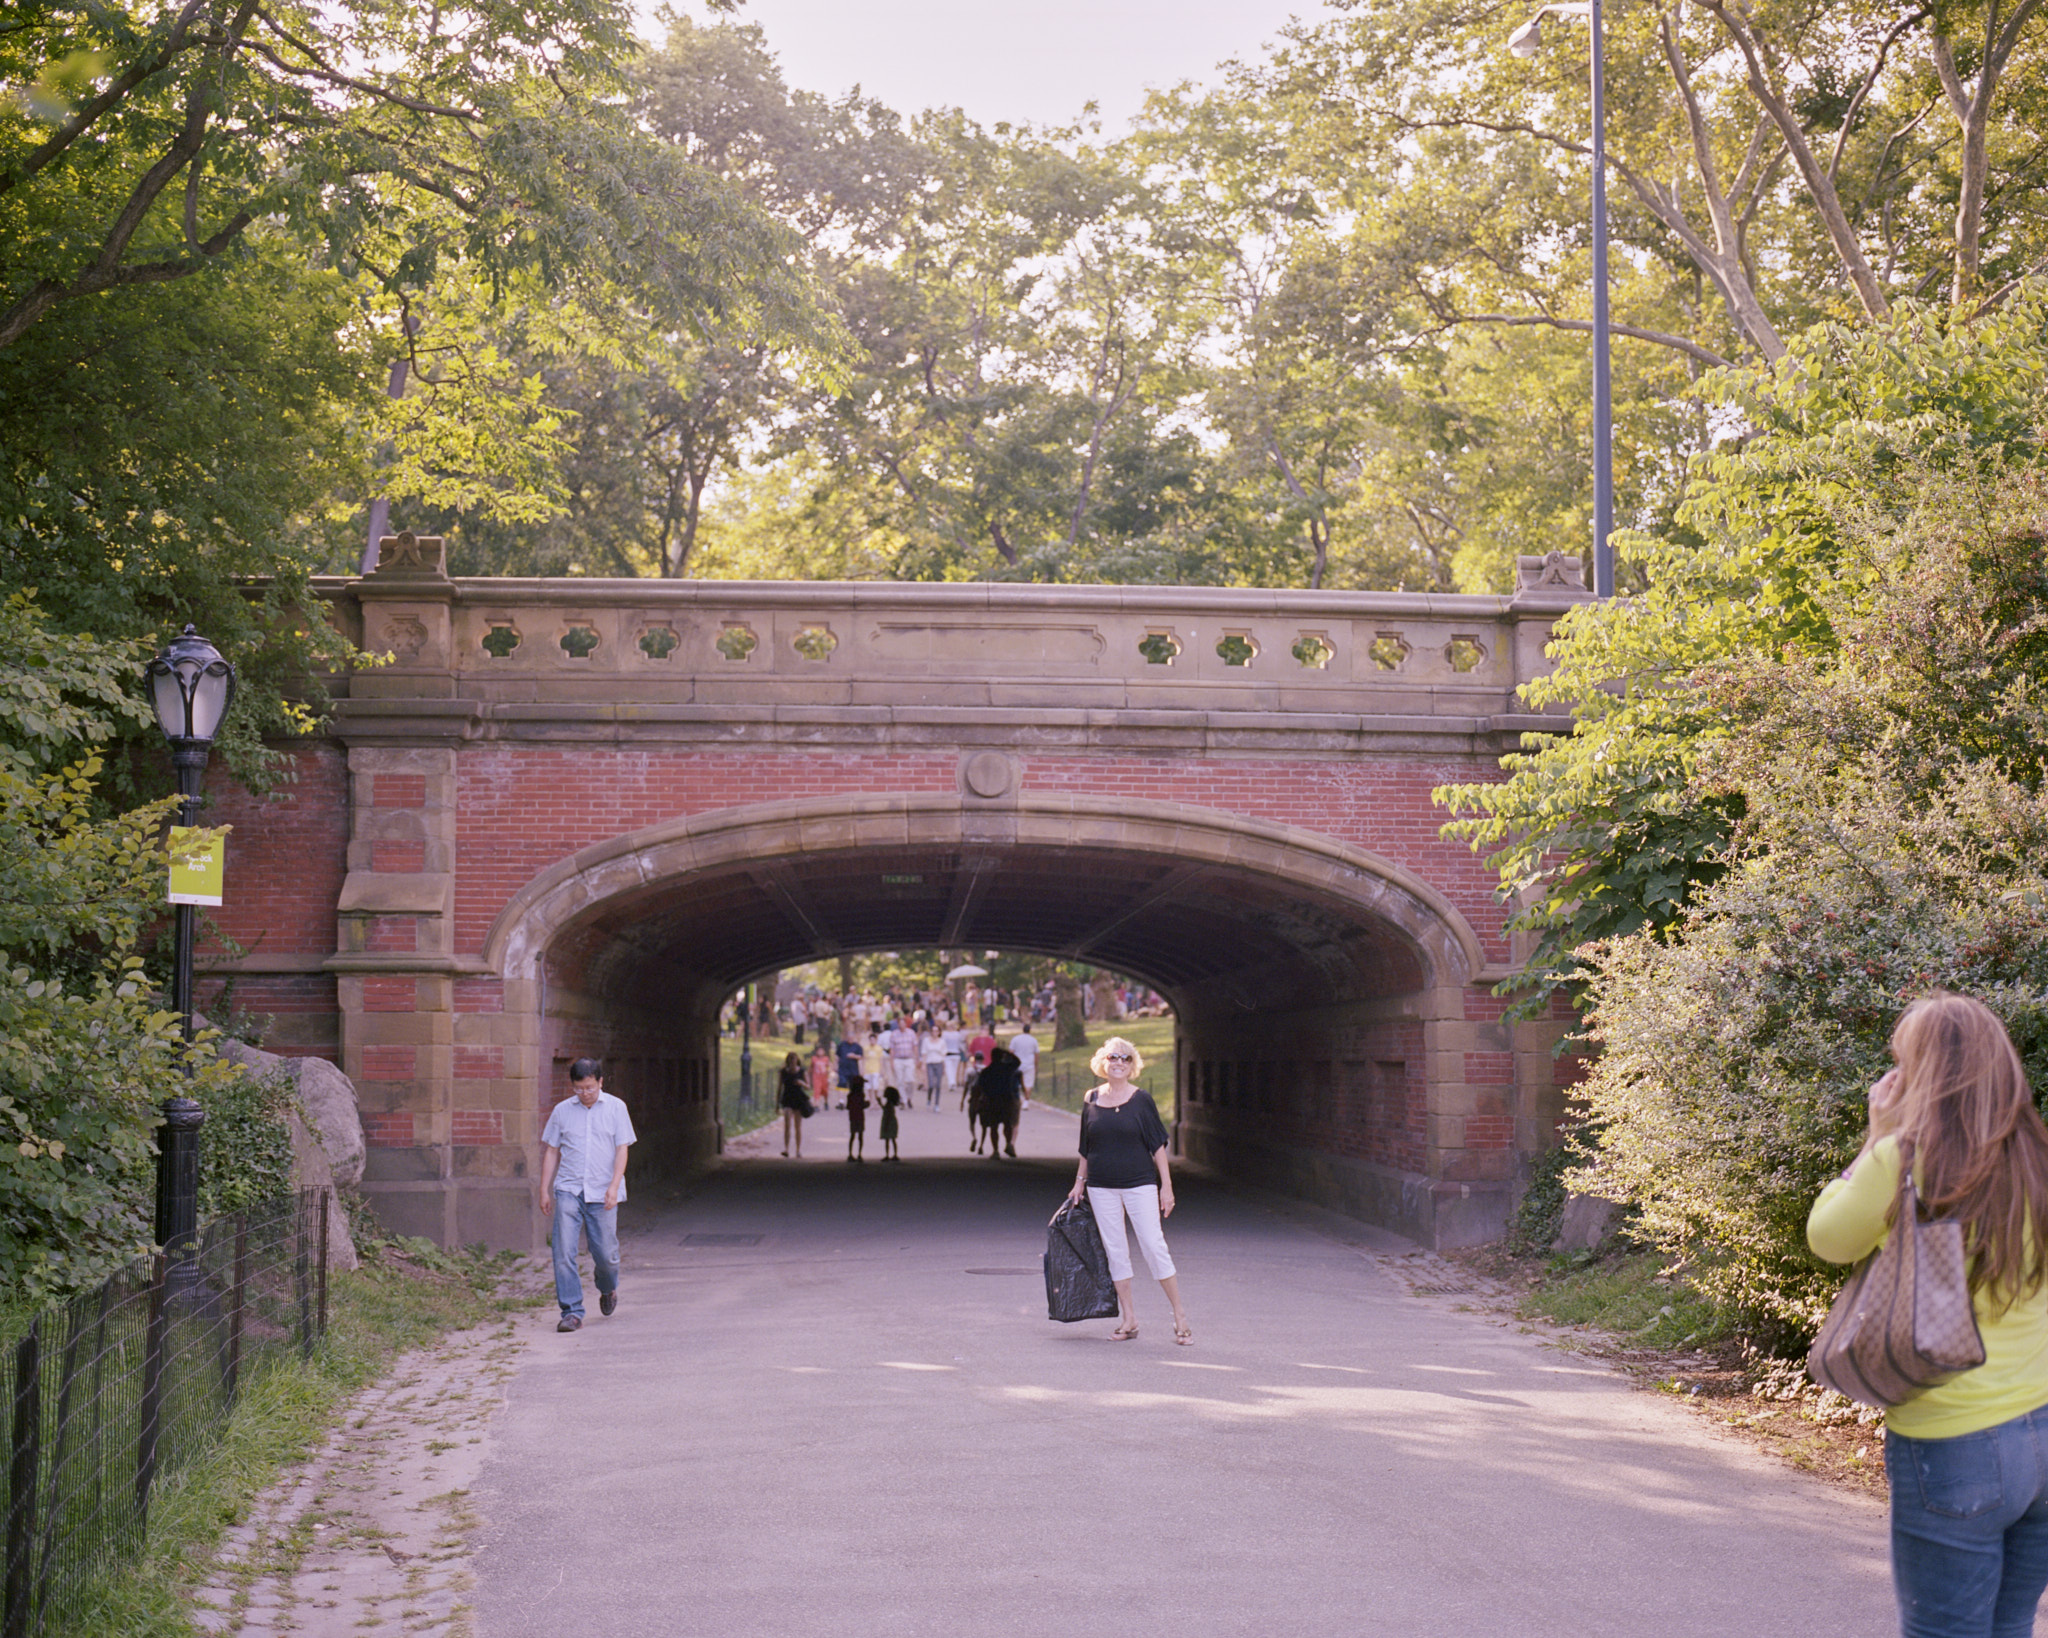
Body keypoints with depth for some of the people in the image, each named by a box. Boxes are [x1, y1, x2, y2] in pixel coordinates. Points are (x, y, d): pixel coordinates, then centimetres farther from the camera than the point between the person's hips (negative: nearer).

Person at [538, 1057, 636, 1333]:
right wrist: (545, 1190, 7)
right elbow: (551, 1151, 11)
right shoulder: (562, 1111, 6)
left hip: (602, 1194, -1)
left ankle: (608, 1289, 35)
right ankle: (572, 1313, -7)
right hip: (569, 1189, 1)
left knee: (605, 1253, 2)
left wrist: (614, 1186, -11)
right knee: (563, 1252, -11)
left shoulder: (616, 1108, 3)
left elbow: (621, 1149, 0)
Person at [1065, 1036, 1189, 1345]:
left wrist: (1166, 1186, -5)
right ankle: (1128, 1318, 13)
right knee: (1115, 1251, 5)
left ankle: (1180, 1316, 0)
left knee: (1154, 1246, -7)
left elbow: (1157, 1145, -1)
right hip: (1101, 1187, 3)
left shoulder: (1141, 1100, -2)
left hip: (1140, 1183, -3)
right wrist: (1080, 1182, 14)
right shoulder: (1091, 1101, 6)